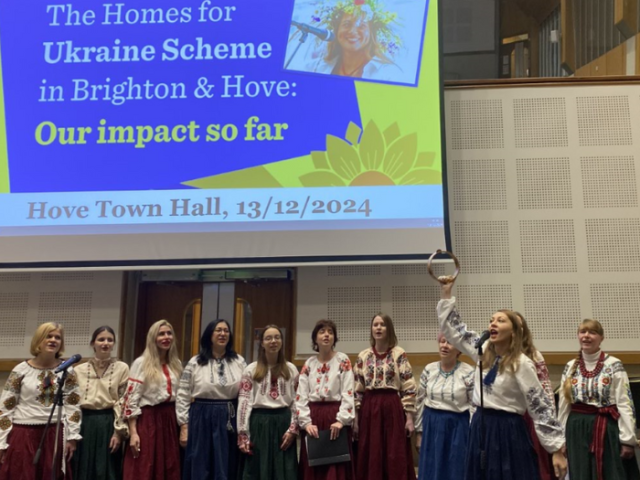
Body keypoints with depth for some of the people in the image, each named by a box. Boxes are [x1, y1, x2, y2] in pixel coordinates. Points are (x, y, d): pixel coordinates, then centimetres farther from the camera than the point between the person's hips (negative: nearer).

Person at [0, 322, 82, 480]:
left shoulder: (67, 371, 4)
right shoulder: (21, 370, -2)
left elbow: (73, 406, 6)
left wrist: (72, 437, 0)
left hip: (55, 435, 2)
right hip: (23, 435, -2)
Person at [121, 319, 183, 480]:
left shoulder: (176, 364, 11)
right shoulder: (141, 363, -6)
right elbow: (131, 399, -9)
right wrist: (133, 433, -14)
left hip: (170, 420, 5)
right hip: (147, 421, -5)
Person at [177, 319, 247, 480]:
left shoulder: (239, 362, 5)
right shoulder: (195, 363, -1)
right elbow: (182, 396, 1)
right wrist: (184, 426, -4)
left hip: (229, 419, 2)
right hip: (202, 419, -2)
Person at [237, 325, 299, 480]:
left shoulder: (291, 370, 7)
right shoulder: (251, 370, 1)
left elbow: (297, 401, 5)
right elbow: (244, 402, -3)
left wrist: (293, 429, -4)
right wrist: (242, 435, -8)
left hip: (283, 421, 2)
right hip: (259, 422, -1)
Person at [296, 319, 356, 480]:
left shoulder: (343, 360, 3)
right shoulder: (308, 364, 10)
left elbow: (348, 393, -5)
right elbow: (301, 396, 5)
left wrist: (341, 420, -16)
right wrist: (306, 422, -7)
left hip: (335, 416, -3)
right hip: (313, 417, 3)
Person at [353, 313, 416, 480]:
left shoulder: (399, 354, -2)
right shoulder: (363, 356, 8)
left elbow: (409, 389, -3)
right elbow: (357, 390, 10)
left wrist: (409, 418, -7)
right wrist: (356, 419, 7)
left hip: (393, 409, -3)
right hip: (369, 410, 3)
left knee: (395, 460, 0)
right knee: (370, 460, 6)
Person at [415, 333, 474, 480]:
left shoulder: (469, 373, -9)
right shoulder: (429, 370, 3)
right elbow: (420, 402, 8)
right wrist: (419, 432, 8)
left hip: (457, 428, -3)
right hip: (431, 427, 4)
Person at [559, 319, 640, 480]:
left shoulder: (614, 365, -3)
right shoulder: (570, 367, 8)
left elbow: (625, 404, -7)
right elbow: (564, 404, 11)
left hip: (607, 428, -3)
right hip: (577, 429, 3)